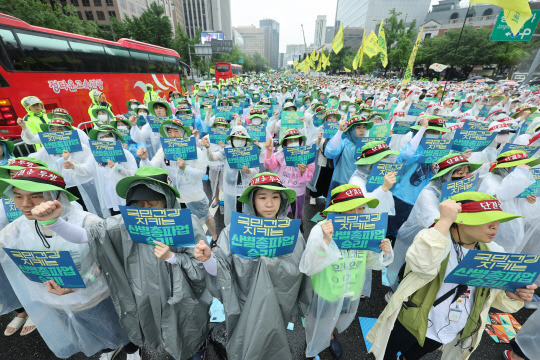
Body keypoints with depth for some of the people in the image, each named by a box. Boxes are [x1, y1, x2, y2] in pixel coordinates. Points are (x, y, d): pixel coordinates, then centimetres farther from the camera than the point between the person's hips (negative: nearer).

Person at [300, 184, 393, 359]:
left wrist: (384, 253, -23)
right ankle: (313, 345, 63)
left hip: (352, 294, 4)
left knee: (335, 320, 33)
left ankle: (330, 335, 69)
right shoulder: (321, 229, -31)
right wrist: (325, 241, -46)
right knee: (319, 325, 26)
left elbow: (371, 262, -3)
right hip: (325, 292, -3)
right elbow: (308, 268, -35)